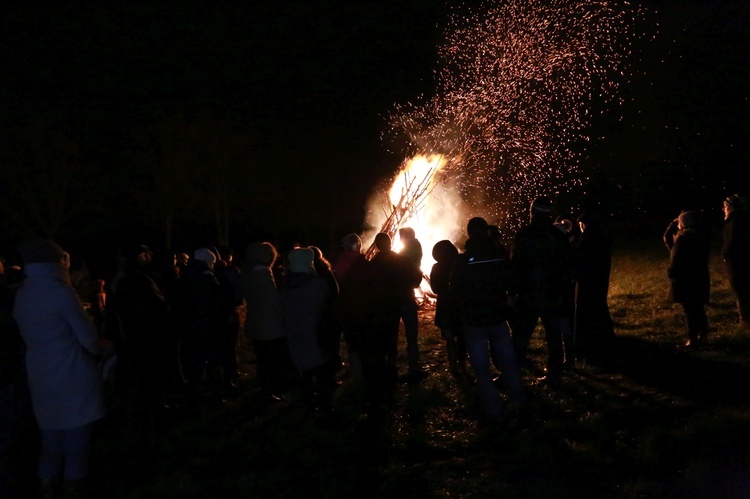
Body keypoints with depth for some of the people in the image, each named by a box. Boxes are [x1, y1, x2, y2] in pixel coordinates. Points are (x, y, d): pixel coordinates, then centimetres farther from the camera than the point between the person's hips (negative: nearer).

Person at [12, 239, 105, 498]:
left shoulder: (21, 294, 4)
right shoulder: (61, 292, -18)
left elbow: (29, 335, 12)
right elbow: (88, 337, -15)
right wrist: (99, 350, 5)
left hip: (41, 374, 7)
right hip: (72, 374, -7)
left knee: (51, 427, 18)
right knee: (75, 428, 6)